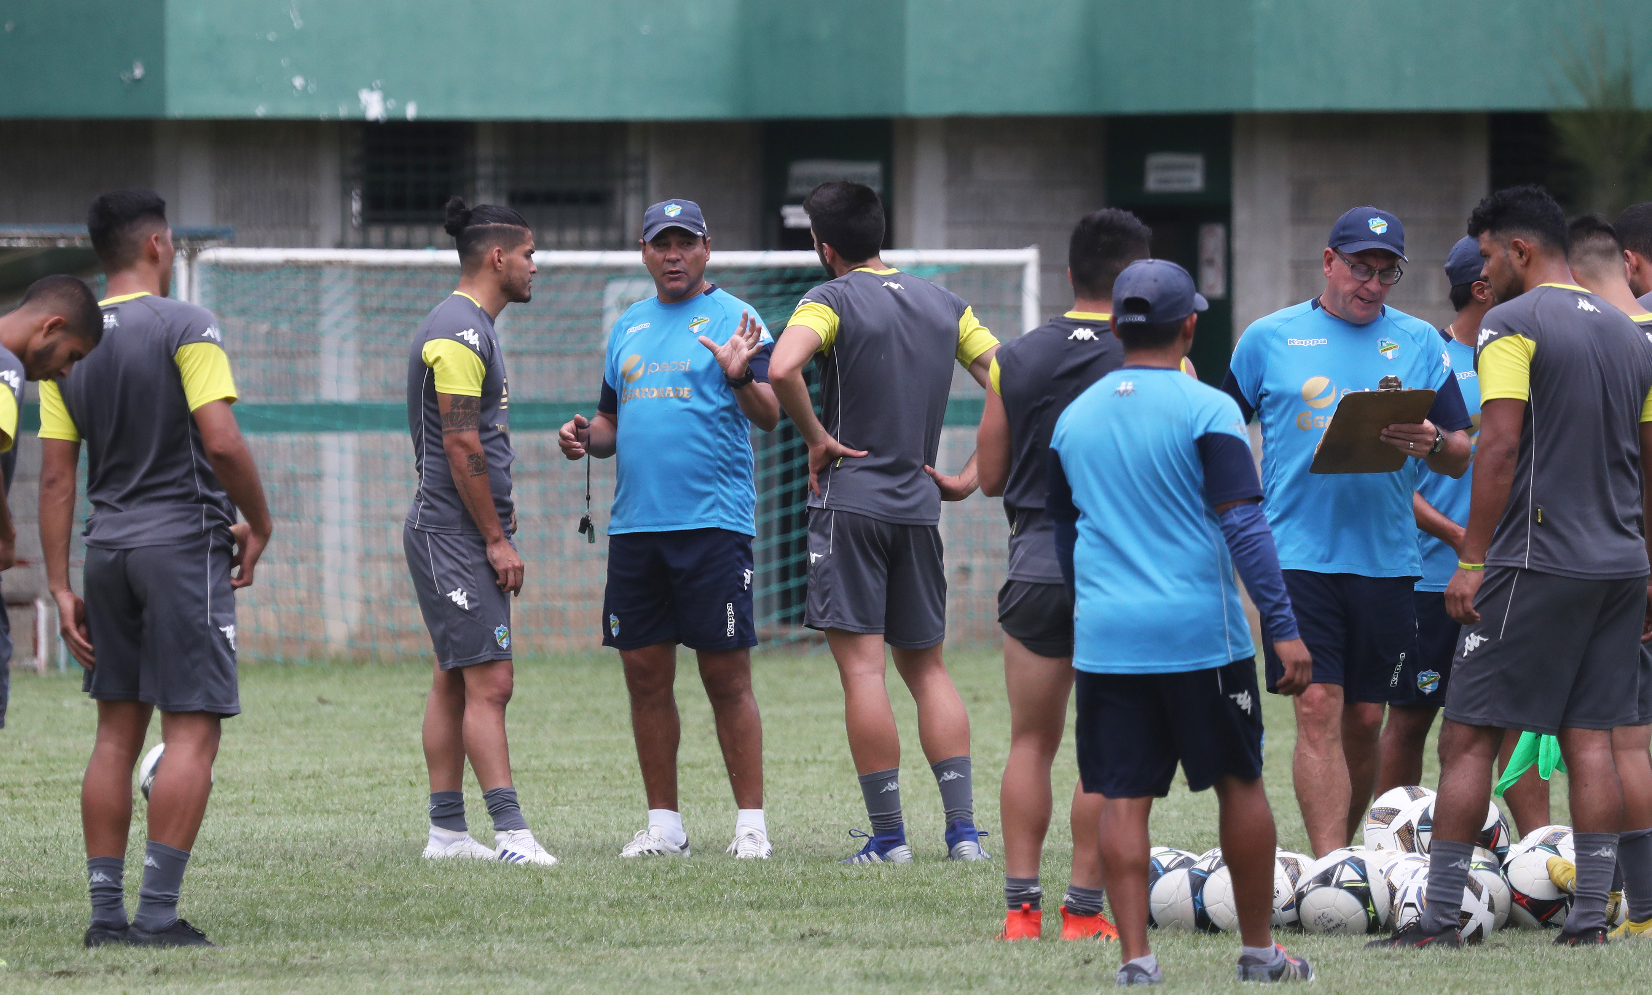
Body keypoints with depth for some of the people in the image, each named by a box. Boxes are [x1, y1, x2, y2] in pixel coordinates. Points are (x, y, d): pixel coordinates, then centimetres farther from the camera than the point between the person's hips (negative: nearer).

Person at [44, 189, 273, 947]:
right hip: (184, 543, -6)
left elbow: (56, 475, 6)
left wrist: (61, 588, 8)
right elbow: (222, 441, -18)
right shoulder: (184, 327, -9)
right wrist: (258, 524, -2)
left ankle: (106, 910, 9)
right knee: (191, 731, -4)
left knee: (117, 731, 11)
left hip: (108, 545, 6)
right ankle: (157, 912, -9)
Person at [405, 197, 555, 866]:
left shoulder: (468, 327, 18)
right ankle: (510, 832, -17)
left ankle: (447, 831, 12)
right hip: (454, 534, -11)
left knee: (454, 680, 10)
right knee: (489, 682, -13)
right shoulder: (459, 333, -15)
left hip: (453, 530, 11)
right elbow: (461, 445, -19)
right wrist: (496, 538, -16)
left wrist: (495, 514, 19)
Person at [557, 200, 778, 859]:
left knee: (726, 675, -6)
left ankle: (751, 823, -2)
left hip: (713, 524, -6)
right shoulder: (628, 327, 17)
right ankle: (664, 824, 14)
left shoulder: (733, 319, -1)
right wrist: (585, 436, 4)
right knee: (645, 674, 6)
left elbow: (770, 417, -10)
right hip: (635, 525, 6)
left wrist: (740, 378, -30)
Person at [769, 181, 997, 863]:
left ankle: (888, 834, -6)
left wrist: (817, 439, -12)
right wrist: (972, 474, 10)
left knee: (862, 666, -4)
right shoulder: (945, 305, 10)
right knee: (926, 665, 12)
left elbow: (783, 370, -26)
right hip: (919, 502, 5)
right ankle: (963, 828, 4)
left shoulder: (832, 300, -7)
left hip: (849, 500, -5)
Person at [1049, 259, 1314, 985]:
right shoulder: (1206, 412, -7)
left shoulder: (1074, 417, 9)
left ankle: (1134, 956, -4)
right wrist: (1284, 630, -12)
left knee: (1121, 800, 3)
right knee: (1240, 784, 10)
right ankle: (1258, 952, 17)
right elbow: (1242, 525, -12)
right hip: (1200, 631, -3)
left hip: (1105, 636, 3)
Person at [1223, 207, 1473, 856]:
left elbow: (1460, 460, 7)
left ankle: (1337, 853, 22)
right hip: (1298, 554, -2)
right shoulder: (1270, 339, 6)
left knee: (1364, 723, 6)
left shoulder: (1419, 343, 9)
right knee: (1319, 710, -11)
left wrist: (1431, 444, -14)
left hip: (1386, 556, 2)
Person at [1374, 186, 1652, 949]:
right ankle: (1590, 913, 3)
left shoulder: (1511, 325, -8)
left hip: (1535, 564, -7)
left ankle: (1440, 915, -5)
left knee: (1468, 738, -3)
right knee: (1590, 738, 7)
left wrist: (1472, 561, -13)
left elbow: (1500, 447, -16)